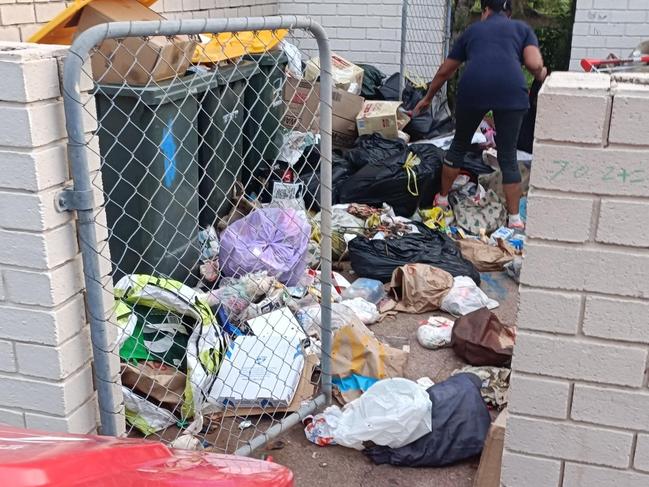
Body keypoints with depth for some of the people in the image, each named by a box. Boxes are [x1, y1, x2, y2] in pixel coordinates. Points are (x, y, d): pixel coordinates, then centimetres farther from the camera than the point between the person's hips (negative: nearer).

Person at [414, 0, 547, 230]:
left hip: (473, 88, 1)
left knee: (459, 145, 22)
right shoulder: (522, 28, 25)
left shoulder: (472, 30, 29)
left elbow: (444, 71, 36)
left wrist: (427, 98, 49)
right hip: (511, 91, -1)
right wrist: (542, 74, 30)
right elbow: (535, 66, 7)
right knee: (508, 156, 11)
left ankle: (442, 199, 34)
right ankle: (514, 219, 12)